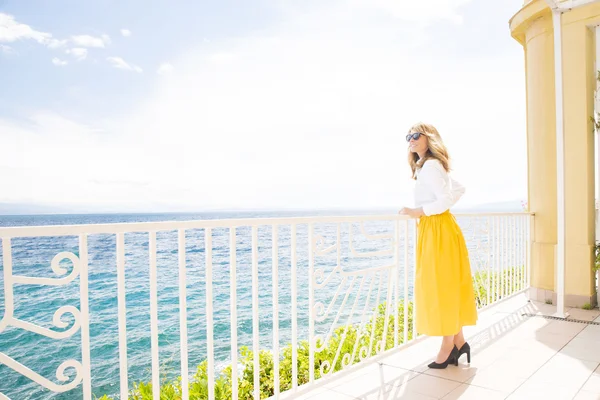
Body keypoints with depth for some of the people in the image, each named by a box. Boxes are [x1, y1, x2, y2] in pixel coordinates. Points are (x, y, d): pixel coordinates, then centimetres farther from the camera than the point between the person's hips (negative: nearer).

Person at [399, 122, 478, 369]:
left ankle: (448, 346, 9)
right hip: (432, 230, 10)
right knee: (446, 288, 13)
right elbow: (459, 189, 26)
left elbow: (446, 199, -21)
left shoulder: (430, 165, -12)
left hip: (438, 231, -10)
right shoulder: (430, 166, 18)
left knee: (440, 287, -3)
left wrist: (418, 212, -16)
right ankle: (458, 341, 23)